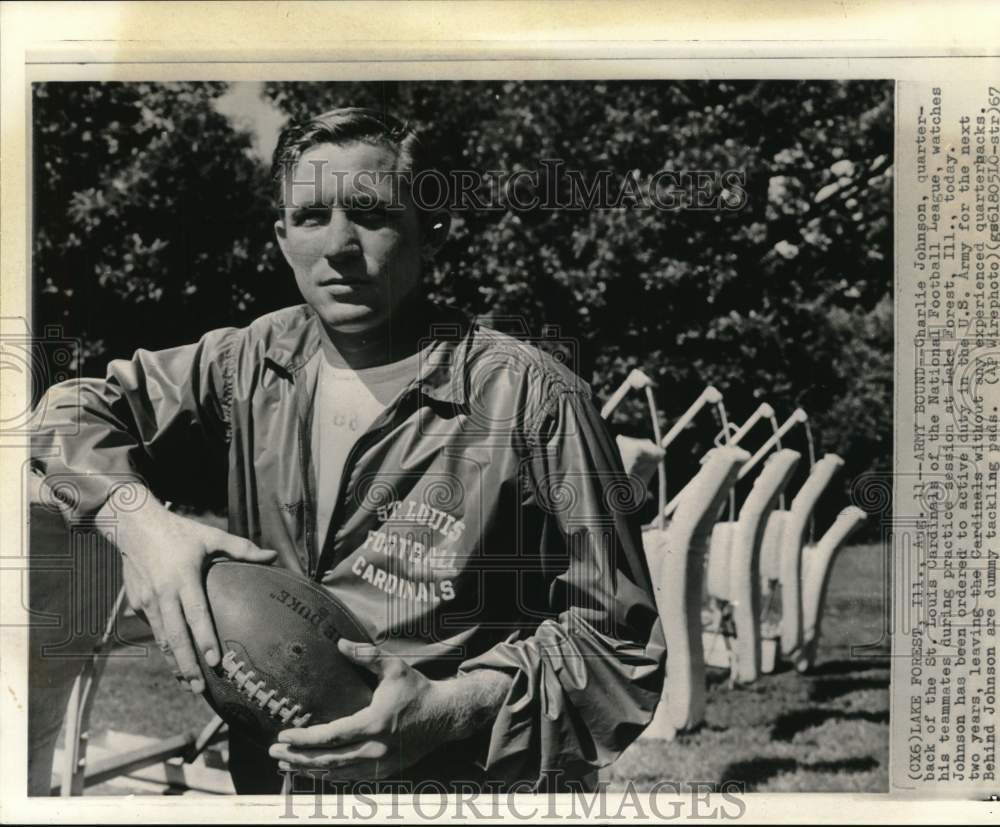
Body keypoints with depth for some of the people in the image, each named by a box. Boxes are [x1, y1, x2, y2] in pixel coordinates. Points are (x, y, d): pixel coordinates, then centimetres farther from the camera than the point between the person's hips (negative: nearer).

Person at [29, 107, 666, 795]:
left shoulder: (535, 401, -12)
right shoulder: (253, 364, 3)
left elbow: (617, 637, -8)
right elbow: (79, 408, 12)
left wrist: (455, 709, -22)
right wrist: (138, 518, -8)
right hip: (270, 777, 6)